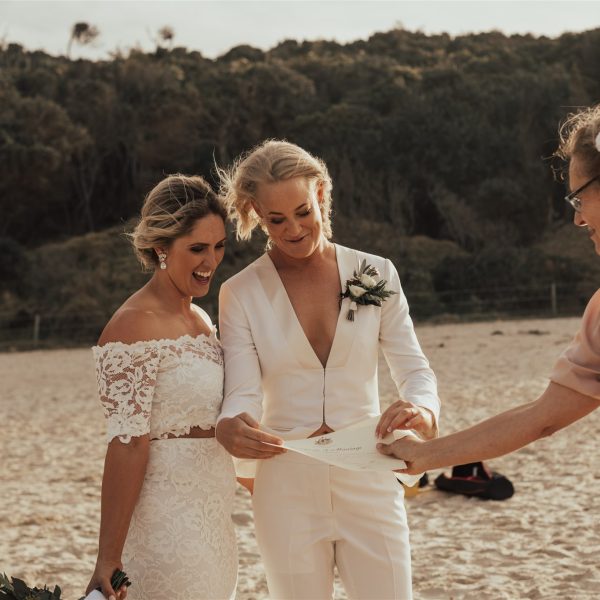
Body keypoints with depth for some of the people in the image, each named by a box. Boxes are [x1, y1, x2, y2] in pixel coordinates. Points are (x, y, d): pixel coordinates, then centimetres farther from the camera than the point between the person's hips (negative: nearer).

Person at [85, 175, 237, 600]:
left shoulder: (200, 319, 11)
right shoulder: (135, 326, -15)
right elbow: (127, 447, -20)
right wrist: (109, 558, -20)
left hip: (212, 520, 9)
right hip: (166, 527, -9)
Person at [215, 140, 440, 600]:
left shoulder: (376, 274, 1)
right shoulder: (240, 293, -1)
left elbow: (413, 368, 0)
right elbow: (243, 394, -8)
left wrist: (423, 411, -23)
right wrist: (228, 428, -32)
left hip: (369, 480, 0)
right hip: (287, 488, 0)